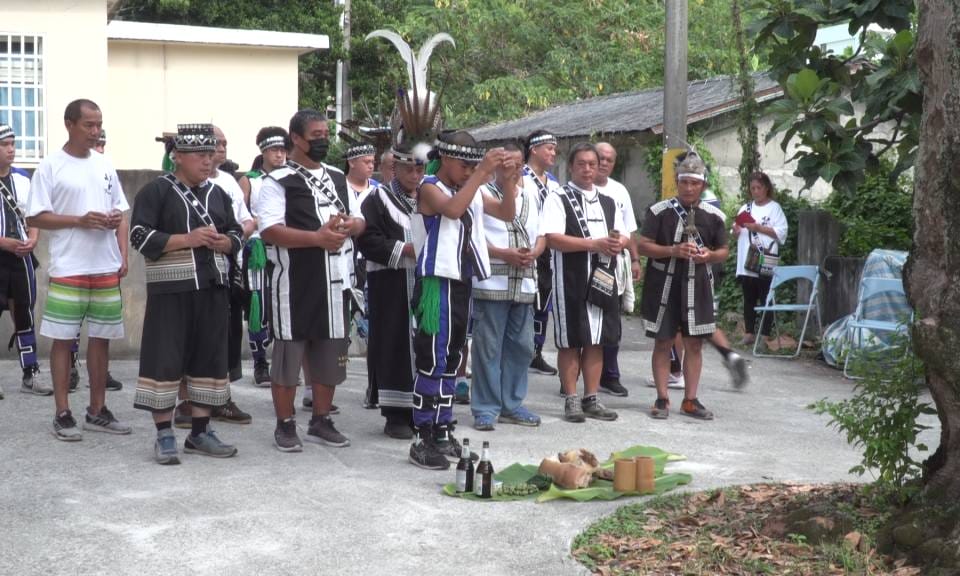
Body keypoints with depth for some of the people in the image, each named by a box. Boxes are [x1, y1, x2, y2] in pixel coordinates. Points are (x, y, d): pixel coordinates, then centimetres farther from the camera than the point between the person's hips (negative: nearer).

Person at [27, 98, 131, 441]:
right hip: (67, 270, -5)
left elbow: (122, 214, 15)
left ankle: (97, 411, 18)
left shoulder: (105, 165, 10)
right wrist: (80, 221, -18)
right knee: (63, 339, 0)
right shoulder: (50, 167, -5)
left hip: (107, 269, 5)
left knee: (101, 338, 9)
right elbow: (35, 218, -8)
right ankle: (63, 415, 7)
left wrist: (123, 256, 2)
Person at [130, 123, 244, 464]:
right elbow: (141, 236, -12)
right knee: (165, 360, -4)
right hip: (171, 290, -6)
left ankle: (200, 432, 17)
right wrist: (188, 239, -18)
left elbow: (236, 232, 20)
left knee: (209, 359, 8)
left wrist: (226, 242, -3)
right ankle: (164, 436, 4)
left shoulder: (218, 194, 13)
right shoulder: (155, 192, -4)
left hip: (213, 288, 6)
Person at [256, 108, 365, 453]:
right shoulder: (279, 182, -7)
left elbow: (360, 221, 20)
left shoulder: (338, 179, 15)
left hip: (334, 280, 7)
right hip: (294, 282, -6)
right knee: (288, 353, 1)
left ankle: (321, 422, 25)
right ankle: (285, 426, 12)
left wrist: (349, 225, -5)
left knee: (330, 354, 12)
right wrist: (317, 237, -23)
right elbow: (269, 230, -17)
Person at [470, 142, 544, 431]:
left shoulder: (530, 196, 18)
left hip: (524, 283, 6)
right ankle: (486, 409, 3)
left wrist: (533, 253, -2)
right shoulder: (482, 193, -2)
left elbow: (541, 236, 20)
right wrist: (504, 254, -15)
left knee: (520, 346, 9)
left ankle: (511, 404, 20)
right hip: (492, 283, -6)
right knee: (488, 347, -4)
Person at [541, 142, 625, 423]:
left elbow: (623, 236, 17)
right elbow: (553, 239, -15)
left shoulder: (608, 202, 16)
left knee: (597, 341, 8)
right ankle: (571, 400, 9)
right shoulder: (558, 199, -3)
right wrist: (594, 244, -19)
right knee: (570, 342, 1)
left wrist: (617, 244, -8)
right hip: (571, 279, -5)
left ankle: (591, 399, 16)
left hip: (603, 279, 5)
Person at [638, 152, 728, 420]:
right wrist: (674, 251, -18)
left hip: (697, 285, 3)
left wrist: (709, 255, -9)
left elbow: (723, 251, 14)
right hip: (664, 284, -2)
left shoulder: (714, 216, 5)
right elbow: (643, 246, -5)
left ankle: (690, 400, 16)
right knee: (663, 342, 3)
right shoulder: (660, 211, -4)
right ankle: (662, 399, 12)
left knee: (694, 343, 6)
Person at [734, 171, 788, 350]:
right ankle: (749, 332, 13)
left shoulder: (774, 208, 2)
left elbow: (781, 232, -8)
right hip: (746, 262, 4)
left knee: (766, 299, -2)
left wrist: (758, 228, -13)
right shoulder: (745, 208, 15)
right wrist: (736, 231, -5)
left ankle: (766, 334, 2)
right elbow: (737, 235, 17)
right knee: (749, 299, 7)